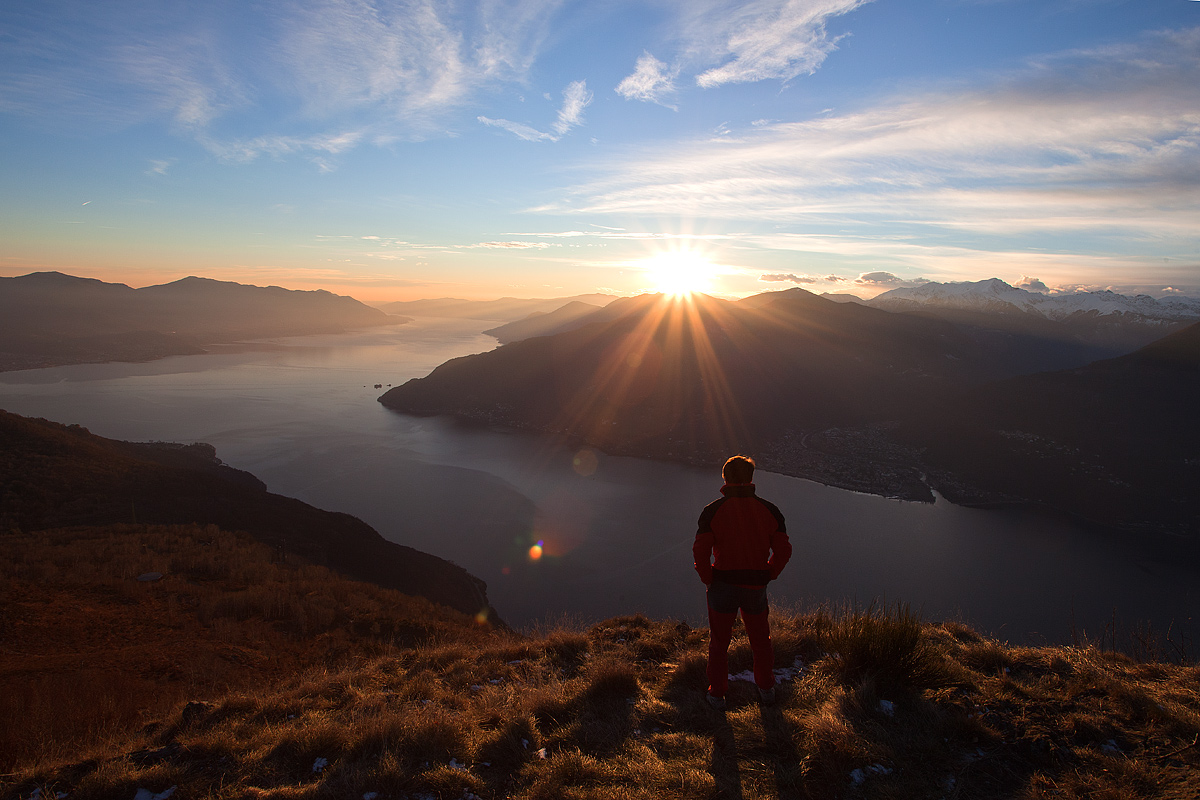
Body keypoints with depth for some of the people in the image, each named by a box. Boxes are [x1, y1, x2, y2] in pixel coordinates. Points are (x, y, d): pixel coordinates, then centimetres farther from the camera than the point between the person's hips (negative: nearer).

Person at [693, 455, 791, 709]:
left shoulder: (713, 511, -10)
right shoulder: (769, 510, -3)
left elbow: (700, 550, -17)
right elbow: (784, 550, -4)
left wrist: (708, 579, -2)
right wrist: (767, 576, 8)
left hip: (722, 586, -2)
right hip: (756, 588, 2)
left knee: (719, 642, 15)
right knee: (760, 640, 23)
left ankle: (717, 694, 24)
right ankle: (766, 689, 38)